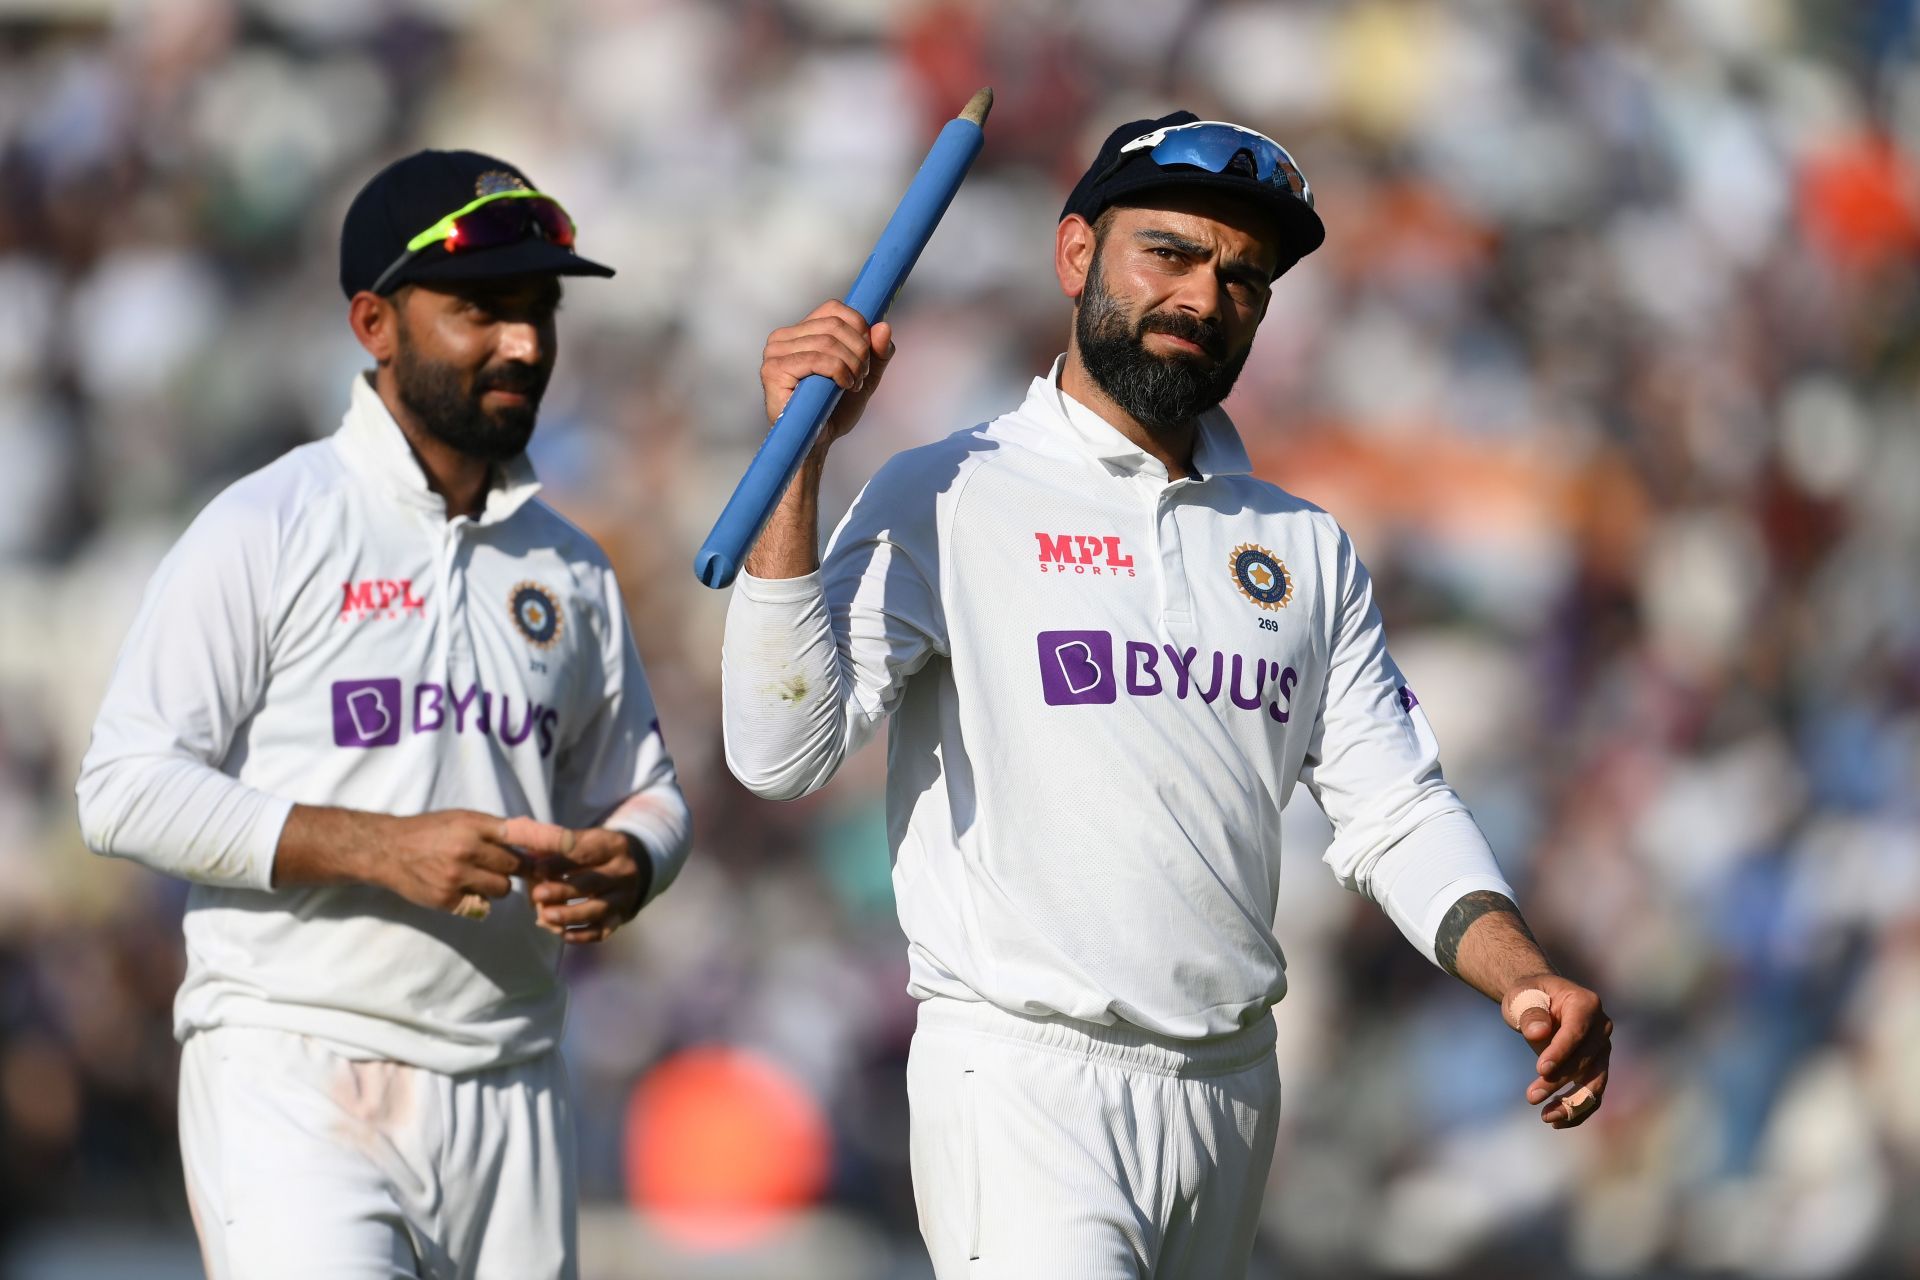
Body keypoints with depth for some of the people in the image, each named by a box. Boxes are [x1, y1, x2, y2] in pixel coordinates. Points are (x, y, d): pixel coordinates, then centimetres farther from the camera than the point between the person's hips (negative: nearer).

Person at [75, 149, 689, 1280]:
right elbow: (126, 790, -9)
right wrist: (381, 850, -18)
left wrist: (625, 866, -2)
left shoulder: (568, 568, 15)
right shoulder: (264, 531, -3)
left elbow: (644, 791, 24)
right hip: (294, 1085, -6)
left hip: (513, 1097, 6)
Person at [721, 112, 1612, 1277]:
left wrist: (1522, 978, -5)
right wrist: (800, 461, -17)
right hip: (1024, 1083, -6)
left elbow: (1395, 811, 13)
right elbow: (783, 754, -11)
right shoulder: (949, 502, 0)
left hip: (1233, 1092, 6)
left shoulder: (1306, 549, 16)